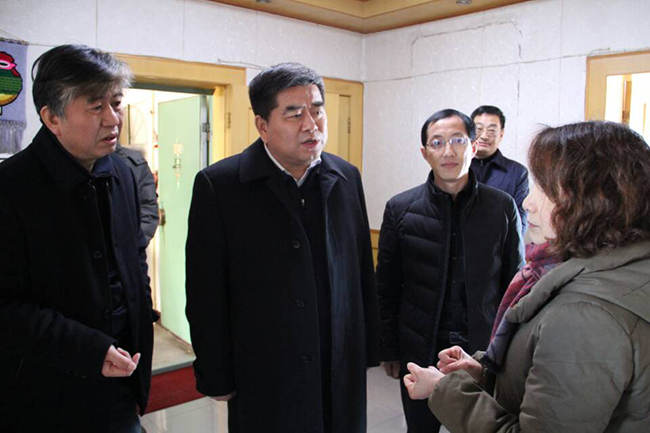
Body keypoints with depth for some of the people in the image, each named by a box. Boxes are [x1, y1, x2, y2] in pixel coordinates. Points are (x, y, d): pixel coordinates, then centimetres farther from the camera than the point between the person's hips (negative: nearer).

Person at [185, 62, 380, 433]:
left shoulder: (347, 177, 1)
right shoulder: (218, 185, -12)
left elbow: (363, 273, 5)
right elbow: (206, 296, -8)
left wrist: (368, 351, 8)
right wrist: (217, 379, -6)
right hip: (264, 383, -3)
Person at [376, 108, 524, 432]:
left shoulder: (502, 207, -4)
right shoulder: (400, 209, -5)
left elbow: (515, 282, 4)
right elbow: (387, 287, 0)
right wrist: (389, 351, 2)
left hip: (485, 351, 0)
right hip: (420, 352, 0)